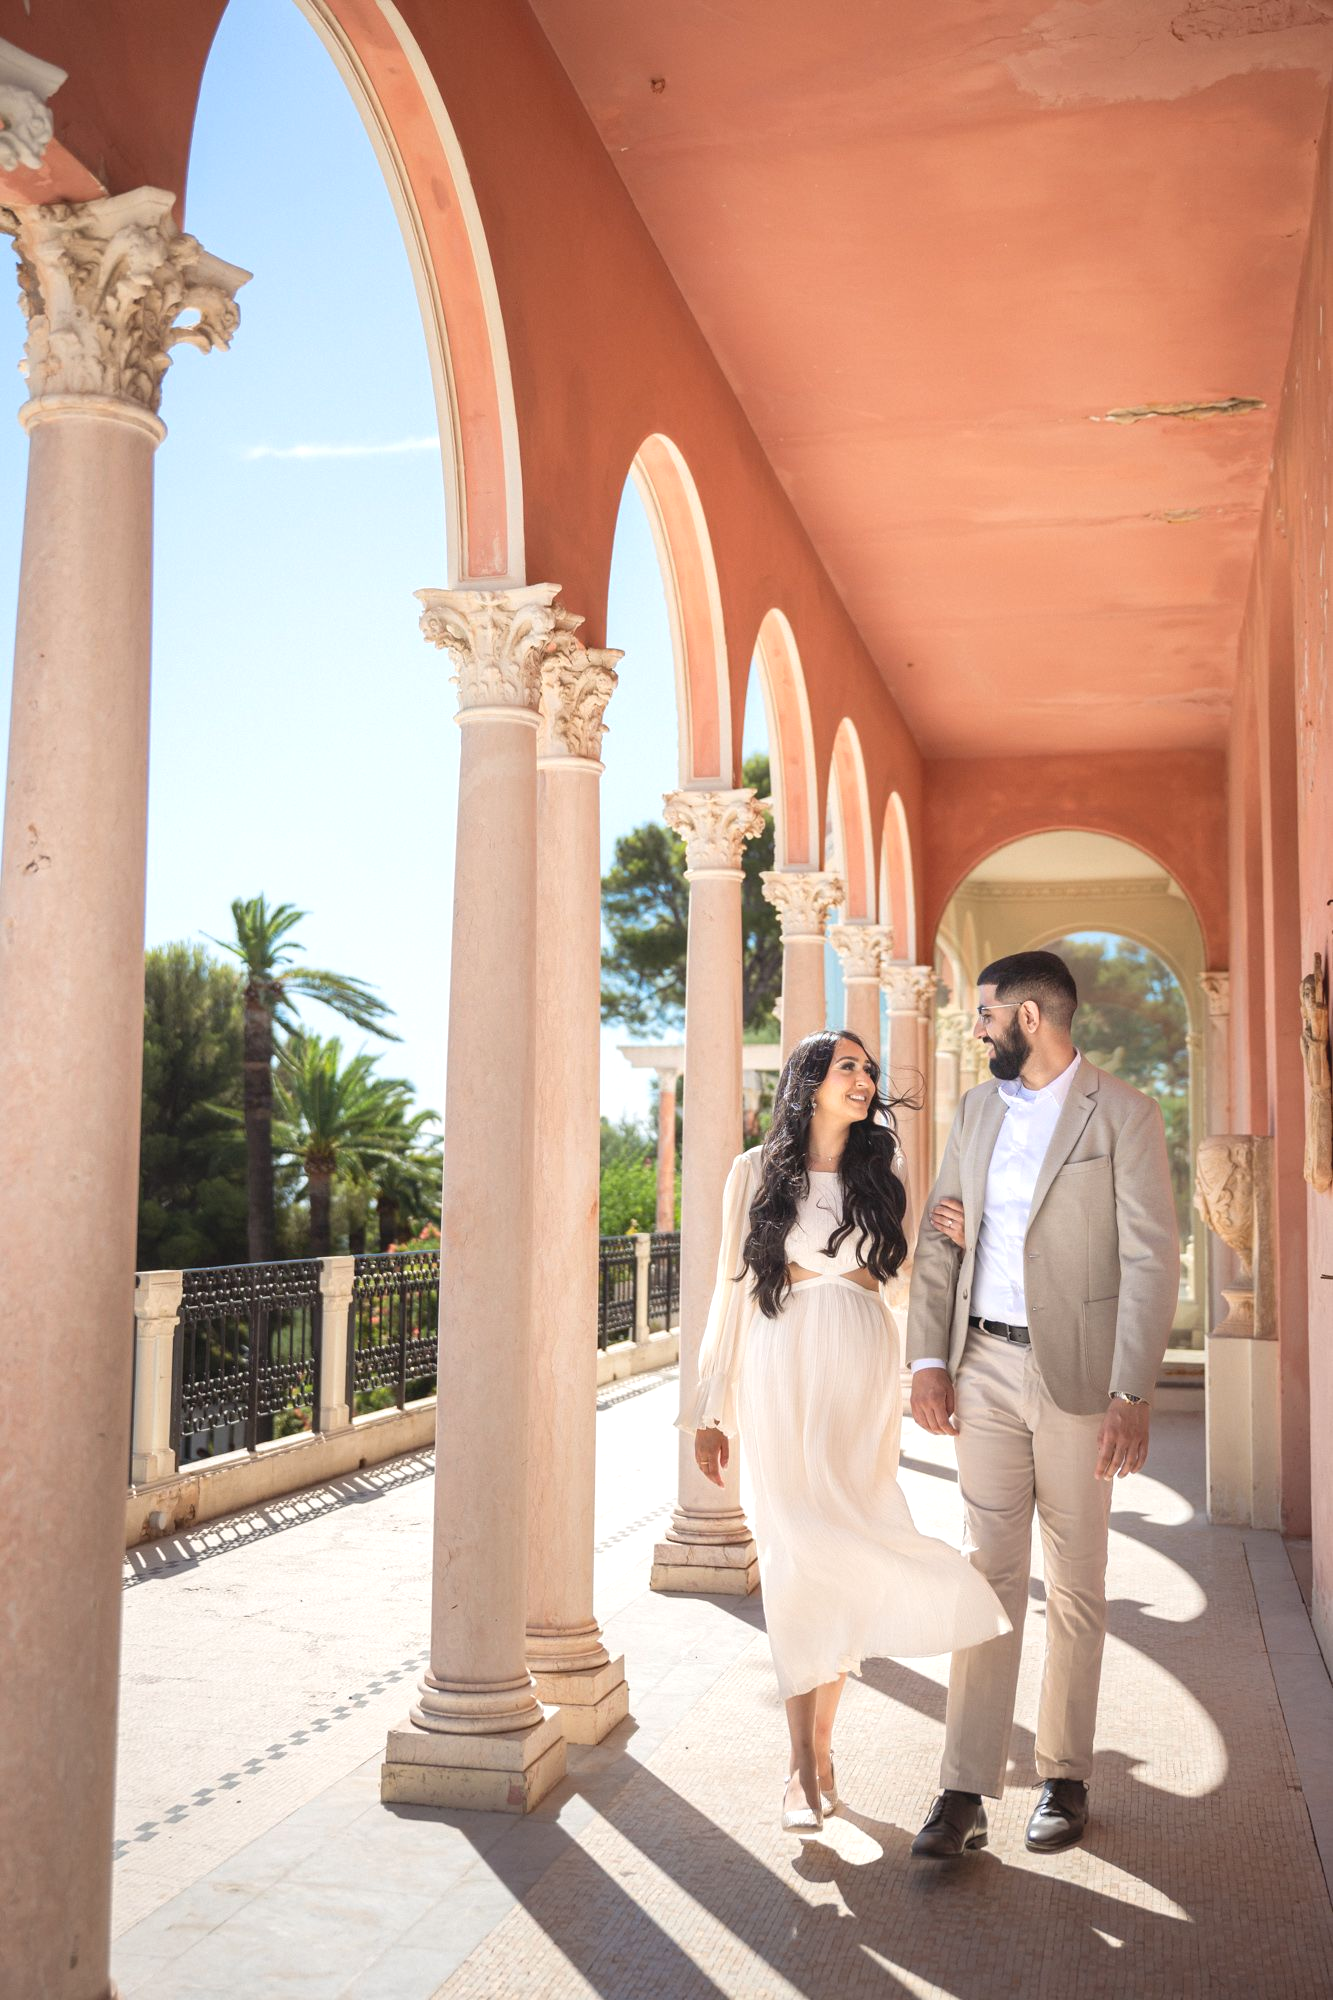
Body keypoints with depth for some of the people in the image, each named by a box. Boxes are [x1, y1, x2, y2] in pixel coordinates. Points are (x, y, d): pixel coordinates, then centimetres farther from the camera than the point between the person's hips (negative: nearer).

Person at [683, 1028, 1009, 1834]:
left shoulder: (884, 1172, 10)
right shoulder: (758, 1173, 4)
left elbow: (904, 1277, 12)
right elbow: (734, 1289, 4)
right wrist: (710, 1408, 3)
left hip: (863, 1372, 1)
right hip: (782, 1370, -1)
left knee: (834, 1553, 0)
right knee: (794, 1554, -4)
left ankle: (814, 1749, 14)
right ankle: (808, 1759, 4)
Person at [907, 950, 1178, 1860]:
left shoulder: (1123, 1113, -7)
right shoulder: (978, 1108, 10)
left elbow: (1151, 1260, -12)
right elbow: (940, 1238, 11)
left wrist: (1132, 1395, -18)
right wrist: (929, 1358, 3)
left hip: (1075, 1372, -4)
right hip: (984, 1367, 4)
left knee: (1076, 1585, 9)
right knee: (988, 1574, 4)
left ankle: (1065, 1778, 23)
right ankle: (966, 1793, 7)